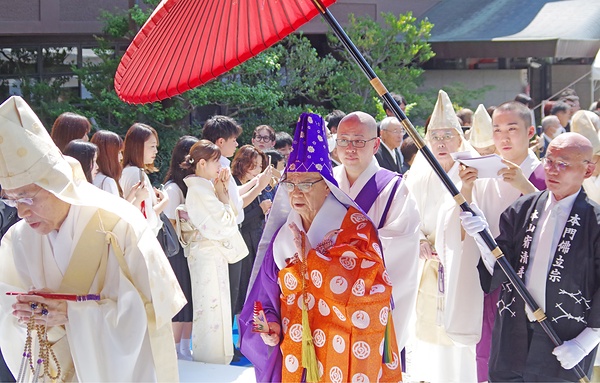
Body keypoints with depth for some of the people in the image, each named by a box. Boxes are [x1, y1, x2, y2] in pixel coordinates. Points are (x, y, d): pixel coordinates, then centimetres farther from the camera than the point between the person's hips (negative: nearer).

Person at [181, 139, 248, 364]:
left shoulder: (202, 187, 13)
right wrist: (221, 191, -10)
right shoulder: (200, 190, -18)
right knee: (212, 309, -4)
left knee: (212, 309, 17)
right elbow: (224, 222, -19)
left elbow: (227, 215, 12)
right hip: (208, 255, -11)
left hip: (212, 252, 11)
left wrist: (222, 189, 4)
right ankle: (213, 360, 4)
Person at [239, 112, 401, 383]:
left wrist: (308, 257, -13)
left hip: (342, 353, -4)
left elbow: (354, 287, -22)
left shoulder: (355, 227, -9)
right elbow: (270, 291, 12)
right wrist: (270, 322, -7)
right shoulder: (284, 234, 7)